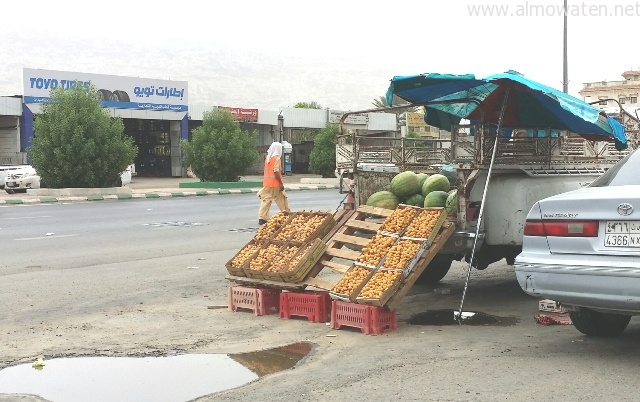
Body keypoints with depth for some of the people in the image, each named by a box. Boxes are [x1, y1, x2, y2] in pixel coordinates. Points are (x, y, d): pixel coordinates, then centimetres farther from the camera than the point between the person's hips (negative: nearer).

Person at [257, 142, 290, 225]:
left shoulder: (267, 158, 11)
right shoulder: (277, 158, -11)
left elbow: (267, 170, 14)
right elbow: (276, 172, -18)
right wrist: (281, 184, -15)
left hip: (266, 183, 6)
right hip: (275, 184, -6)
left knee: (265, 200, 4)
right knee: (282, 200, 7)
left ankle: (262, 218, -2)